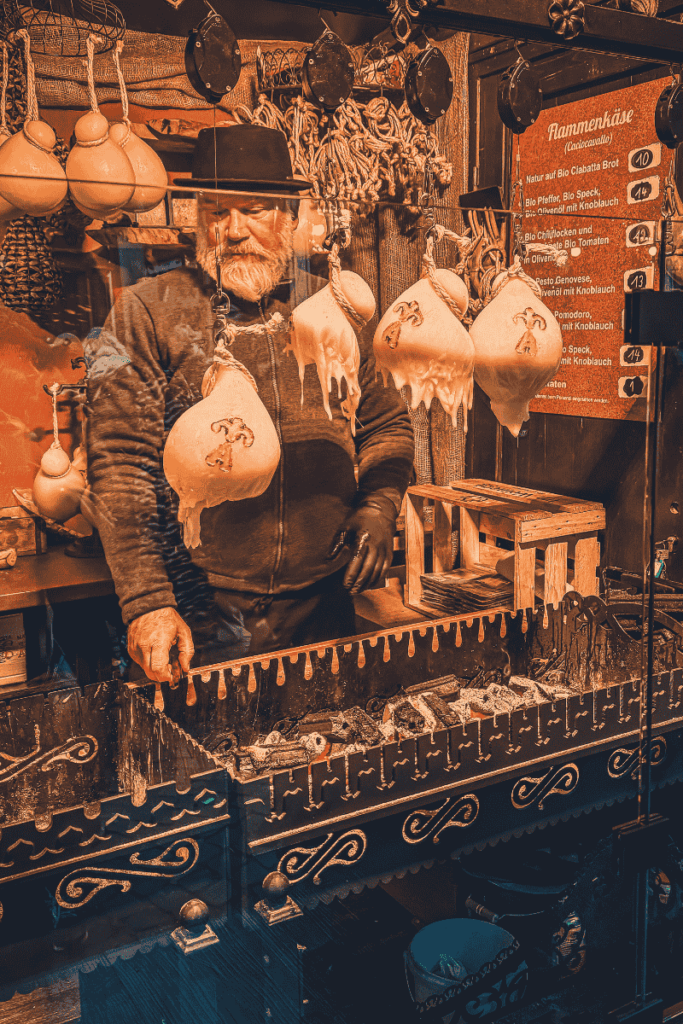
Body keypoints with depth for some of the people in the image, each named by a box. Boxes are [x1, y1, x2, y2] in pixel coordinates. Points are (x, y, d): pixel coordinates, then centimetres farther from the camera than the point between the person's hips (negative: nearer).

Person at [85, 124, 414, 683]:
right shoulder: (147, 312, -4)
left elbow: (387, 424, 18)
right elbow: (120, 466, -9)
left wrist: (380, 506, -1)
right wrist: (146, 602, -16)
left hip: (323, 610, 4)